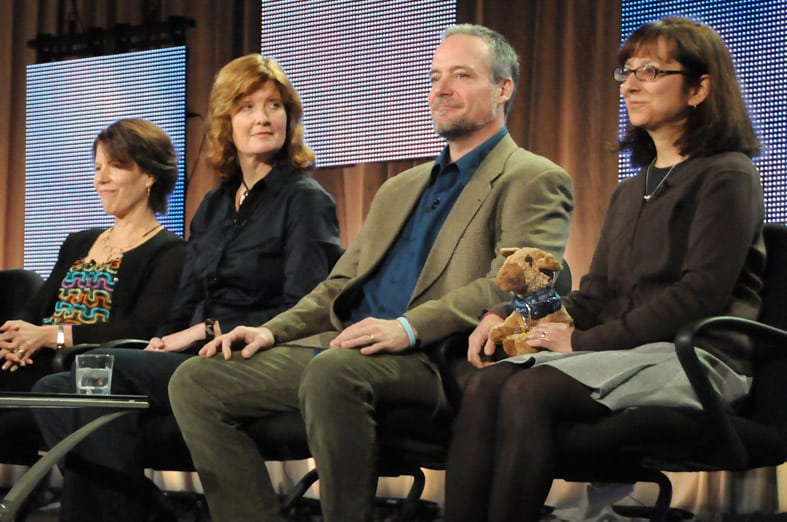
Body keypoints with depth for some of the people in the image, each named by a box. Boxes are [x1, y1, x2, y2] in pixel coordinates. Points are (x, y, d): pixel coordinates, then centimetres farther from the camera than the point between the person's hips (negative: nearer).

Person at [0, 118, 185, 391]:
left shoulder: (170, 253, 2)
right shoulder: (77, 244, 27)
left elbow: (142, 331, -12)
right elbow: (34, 310, 20)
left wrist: (50, 335, -18)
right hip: (38, 366, 7)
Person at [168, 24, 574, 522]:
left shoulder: (534, 181, 4)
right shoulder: (400, 189, 29)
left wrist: (409, 327, -25)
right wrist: (273, 331, 9)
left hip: (434, 358, -8)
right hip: (341, 345, 8)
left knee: (332, 370, -38)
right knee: (196, 381, -9)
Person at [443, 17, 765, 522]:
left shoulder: (727, 176, -1)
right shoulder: (630, 192, 25)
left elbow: (700, 295, -12)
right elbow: (595, 295, 20)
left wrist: (585, 341, -12)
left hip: (695, 357, -7)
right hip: (621, 353, 7)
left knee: (529, 391, -31)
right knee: (484, 386, -21)